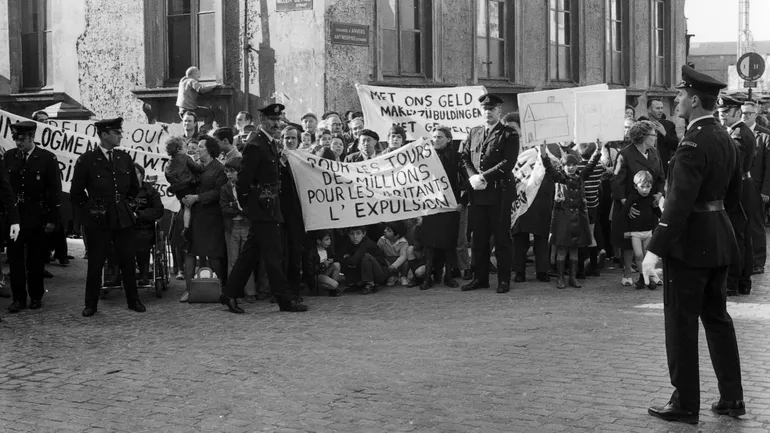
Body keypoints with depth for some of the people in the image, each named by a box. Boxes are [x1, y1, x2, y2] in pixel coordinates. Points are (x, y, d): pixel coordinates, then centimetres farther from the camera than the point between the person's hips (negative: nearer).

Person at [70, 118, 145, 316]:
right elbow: (76, 192, 1)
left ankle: (133, 300, 18)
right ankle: (91, 304, 13)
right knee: (95, 263, 2)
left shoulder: (125, 158, 6)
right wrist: (90, 207, 5)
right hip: (98, 220, -4)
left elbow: (134, 187, 20)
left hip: (123, 217, 4)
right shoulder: (86, 160, -7)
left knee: (128, 261, 6)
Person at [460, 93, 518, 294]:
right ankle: (480, 278, 16)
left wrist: (484, 177, -15)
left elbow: (508, 163, -11)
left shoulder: (509, 135, -1)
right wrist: (472, 177, -6)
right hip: (478, 193, 5)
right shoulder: (474, 133, 16)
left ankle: (504, 280, 6)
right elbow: (465, 157, 13)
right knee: (479, 238, 8)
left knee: (501, 238, 0)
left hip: (499, 192, -5)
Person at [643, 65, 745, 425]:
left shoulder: (693, 143, -20)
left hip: (690, 242, -9)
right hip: (719, 239, 9)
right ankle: (732, 398, 21)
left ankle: (685, 405, 8)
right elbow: (734, 193, 18)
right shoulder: (725, 139, 9)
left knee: (681, 322, 1)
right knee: (717, 317, 16)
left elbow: (679, 202, -25)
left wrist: (655, 249, -24)